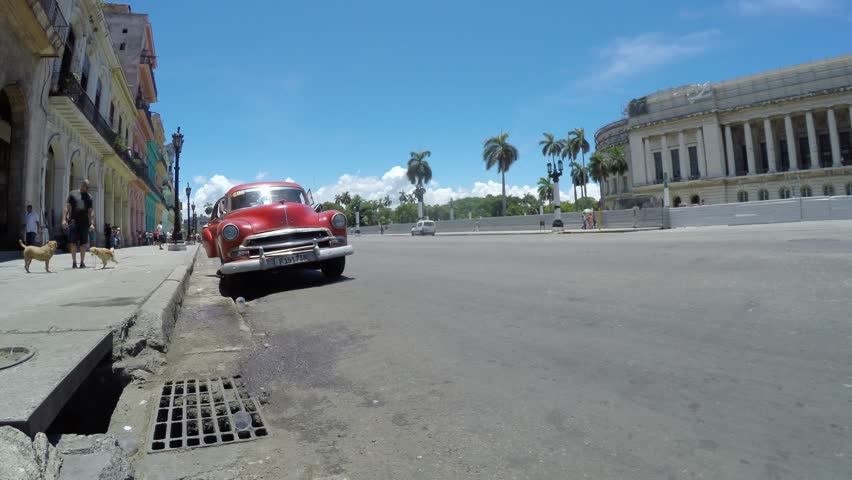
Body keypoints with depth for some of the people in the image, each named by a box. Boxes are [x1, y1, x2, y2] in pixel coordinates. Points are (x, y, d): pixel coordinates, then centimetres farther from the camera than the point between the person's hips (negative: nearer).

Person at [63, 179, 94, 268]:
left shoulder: (89, 197, 14)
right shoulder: (73, 194, 7)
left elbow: (91, 211, 12)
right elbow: (67, 207, 4)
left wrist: (92, 223, 4)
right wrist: (64, 219, -5)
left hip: (84, 223, 2)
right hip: (73, 222, -2)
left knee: (83, 244, 4)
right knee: (73, 243, -2)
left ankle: (82, 262, 9)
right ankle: (74, 262, 3)